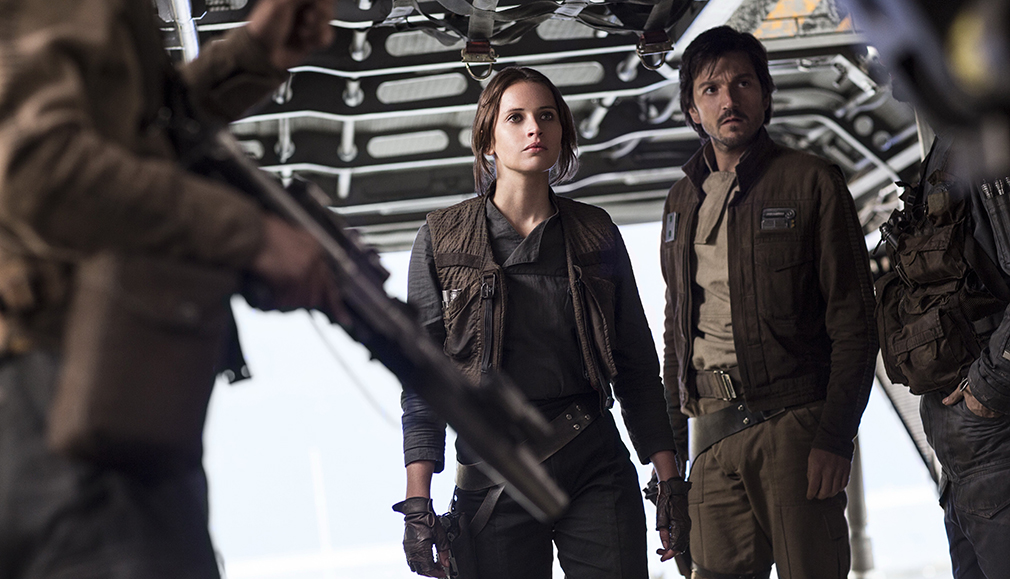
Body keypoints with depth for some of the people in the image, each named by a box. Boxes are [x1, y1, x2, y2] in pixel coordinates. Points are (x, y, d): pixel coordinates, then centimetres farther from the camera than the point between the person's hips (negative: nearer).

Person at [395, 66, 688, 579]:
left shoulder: (595, 233, 9)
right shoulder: (442, 239, 3)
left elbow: (637, 367, 12)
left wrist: (669, 480, 6)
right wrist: (418, 503, -7)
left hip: (595, 466, 1)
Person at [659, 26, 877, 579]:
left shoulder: (811, 182, 0)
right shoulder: (682, 201, 17)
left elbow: (854, 322, -5)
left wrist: (835, 438, -13)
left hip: (793, 424, -4)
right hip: (711, 428, 5)